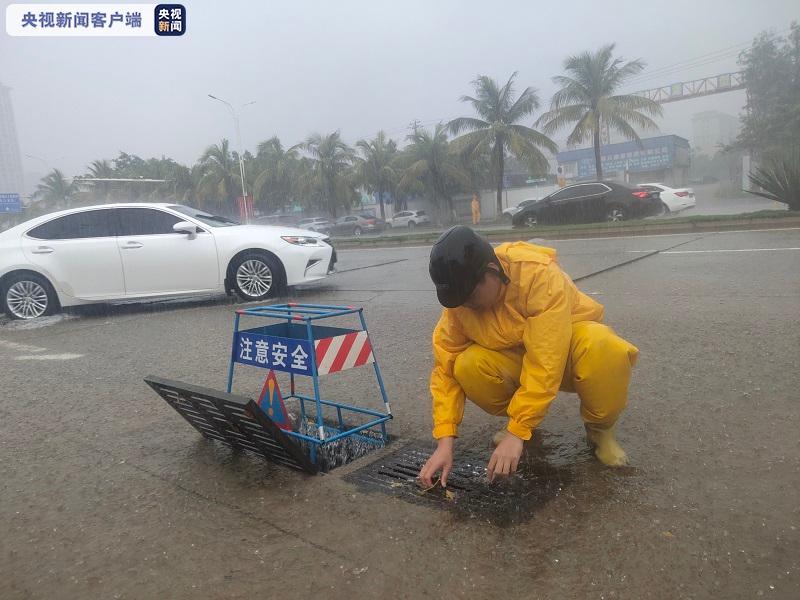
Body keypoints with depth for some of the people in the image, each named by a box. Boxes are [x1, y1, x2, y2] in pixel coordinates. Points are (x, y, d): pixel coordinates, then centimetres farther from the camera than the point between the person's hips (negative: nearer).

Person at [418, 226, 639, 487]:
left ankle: (599, 428, -6)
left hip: (565, 347, -3)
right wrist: (445, 441, -24)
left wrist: (517, 432, -35)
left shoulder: (539, 275, -35)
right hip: (514, 358, 4)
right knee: (468, 367, -27)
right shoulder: (458, 302, -19)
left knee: (607, 351, -37)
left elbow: (545, 365, -37)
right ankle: (524, 420, 4)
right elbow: (446, 369, -17)